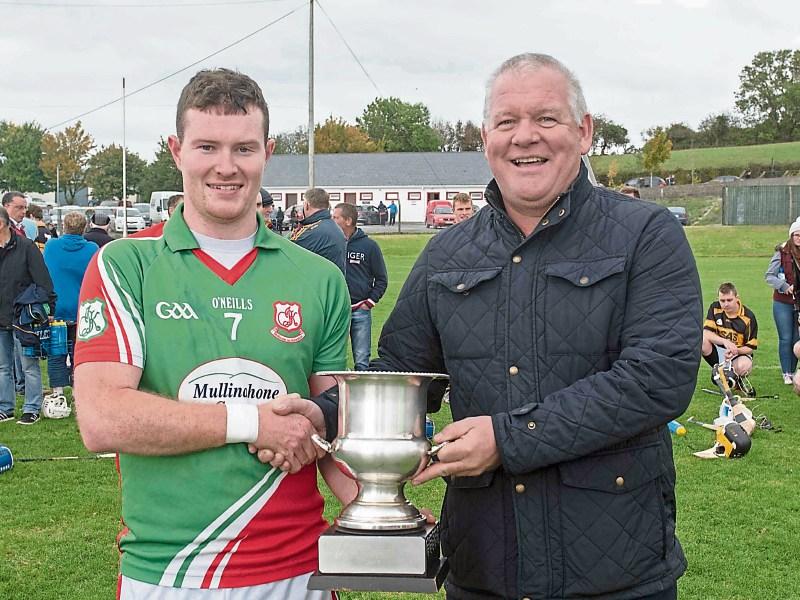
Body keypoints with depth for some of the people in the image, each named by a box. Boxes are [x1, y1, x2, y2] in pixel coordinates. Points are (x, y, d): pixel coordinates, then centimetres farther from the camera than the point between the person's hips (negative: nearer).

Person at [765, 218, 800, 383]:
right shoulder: (782, 253, -7)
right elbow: (768, 276, -5)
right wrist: (785, 286, -15)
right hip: (783, 303, -2)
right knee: (785, 339, 3)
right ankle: (786, 374, 12)